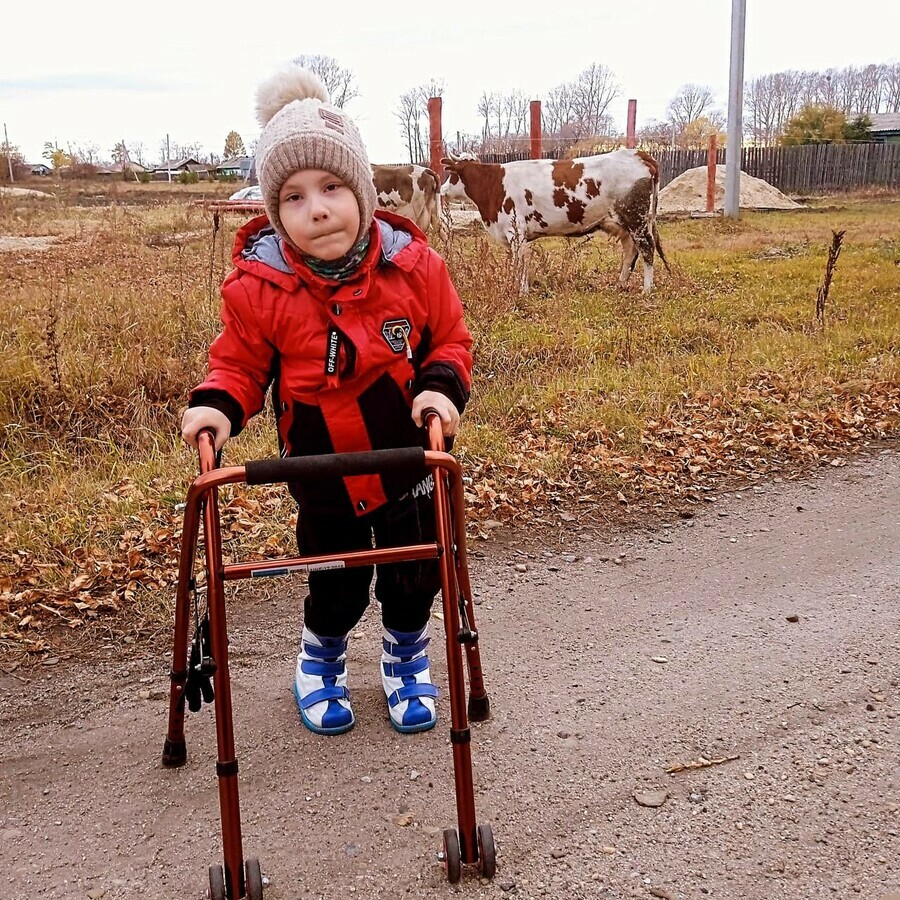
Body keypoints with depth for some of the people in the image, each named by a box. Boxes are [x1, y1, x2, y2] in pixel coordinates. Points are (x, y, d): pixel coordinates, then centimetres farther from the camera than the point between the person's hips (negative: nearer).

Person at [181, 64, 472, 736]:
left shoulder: (413, 265, -15)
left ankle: (407, 656, 46)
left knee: (413, 576, 15)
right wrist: (218, 404, -24)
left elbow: (451, 338, -2)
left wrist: (443, 386, -21)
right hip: (323, 471, -1)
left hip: (409, 460, 1)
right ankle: (321, 657, 46)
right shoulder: (259, 287, -18)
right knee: (337, 586, 13)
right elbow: (240, 363, -4)